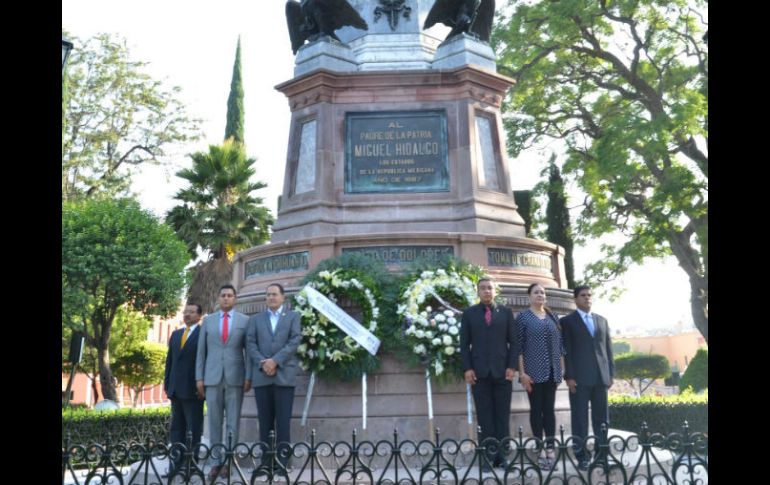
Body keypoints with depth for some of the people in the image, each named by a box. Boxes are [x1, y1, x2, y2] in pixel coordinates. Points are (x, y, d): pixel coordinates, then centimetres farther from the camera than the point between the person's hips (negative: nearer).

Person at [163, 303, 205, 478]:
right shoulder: (175, 334, 17)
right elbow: (169, 360, 17)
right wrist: (167, 383, 11)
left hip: (193, 389, -7)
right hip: (176, 389, 7)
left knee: (194, 430, 0)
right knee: (176, 429, 9)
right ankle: (176, 464, 13)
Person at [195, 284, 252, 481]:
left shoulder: (244, 320, 4)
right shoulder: (208, 320, 9)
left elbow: (248, 351, 2)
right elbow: (201, 351, 8)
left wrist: (248, 377, -5)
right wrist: (199, 377, 2)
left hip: (235, 377, -1)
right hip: (212, 377, 2)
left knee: (233, 422, 2)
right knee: (214, 422, 4)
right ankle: (216, 461, 10)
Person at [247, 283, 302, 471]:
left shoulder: (293, 316, 11)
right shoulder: (255, 319, 17)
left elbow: (295, 341, -2)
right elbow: (250, 344, 6)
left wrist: (275, 361, -12)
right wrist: (262, 363, -10)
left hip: (284, 375, -2)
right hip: (261, 376, 2)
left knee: (283, 421, -5)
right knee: (265, 422, 3)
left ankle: (282, 462, -2)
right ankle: (266, 462, 7)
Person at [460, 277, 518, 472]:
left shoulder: (506, 312, 10)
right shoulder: (469, 313, 8)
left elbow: (514, 341, 6)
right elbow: (464, 344, 5)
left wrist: (512, 366, -4)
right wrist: (467, 368, -6)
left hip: (502, 370, 1)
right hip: (479, 371, -1)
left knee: (503, 416, 3)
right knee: (484, 417, 1)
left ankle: (501, 456, 8)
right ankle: (488, 457, 4)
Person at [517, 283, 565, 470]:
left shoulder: (553, 317, 11)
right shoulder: (523, 317, -1)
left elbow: (560, 344, 13)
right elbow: (518, 346, -5)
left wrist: (562, 369, 7)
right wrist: (522, 372, -12)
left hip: (551, 371, 4)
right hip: (533, 371, -4)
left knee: (549, 409, 5)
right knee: (536, 409, 1)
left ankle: (551, 449, 9)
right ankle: (540, 451, 6)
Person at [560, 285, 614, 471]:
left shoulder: (602, 320, 17)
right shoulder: (567, 321, 3)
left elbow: (608, 348, 15)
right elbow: (566, 351, -4)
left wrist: (611, 373, 7)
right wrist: (569, 376, -11)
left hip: (600, 377, 5)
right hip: (579, 377, -4)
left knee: (601, 419, 8)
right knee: (580, 419, -1)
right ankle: (582, 457, 3)